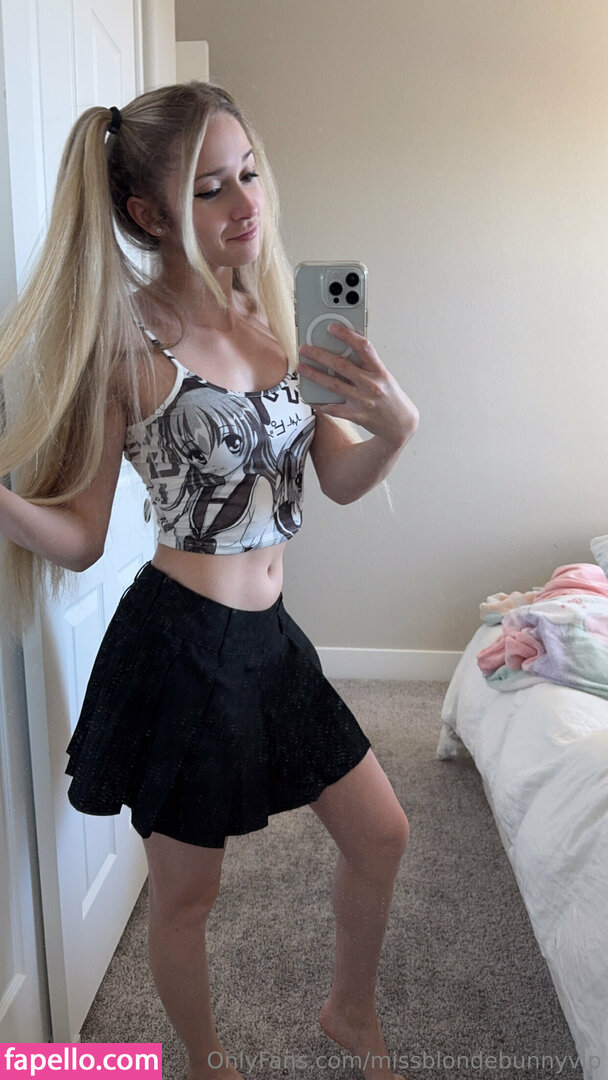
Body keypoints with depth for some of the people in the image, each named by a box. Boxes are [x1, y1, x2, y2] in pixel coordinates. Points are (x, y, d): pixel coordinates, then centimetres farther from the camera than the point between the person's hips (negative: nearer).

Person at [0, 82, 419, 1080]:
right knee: (187, 894, 15)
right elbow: (80, 538, -12)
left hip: (270, 635, 7)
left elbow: (341, 480, 3)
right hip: (180, 643, -6)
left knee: (382, 836, 19)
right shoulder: (124, 334, -13)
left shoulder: (271, 311, 4)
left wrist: (395, 427, -17)